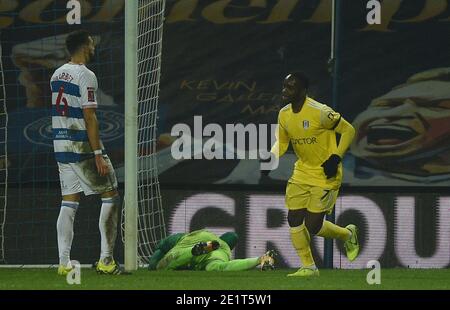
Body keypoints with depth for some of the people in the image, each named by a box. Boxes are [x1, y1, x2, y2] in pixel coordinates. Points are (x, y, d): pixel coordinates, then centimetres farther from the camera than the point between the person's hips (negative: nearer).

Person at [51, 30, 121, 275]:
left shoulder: (57, 74, 11)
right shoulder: (85, 76, -13)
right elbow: (89, 118, -18)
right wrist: (98, 155, -17)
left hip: (61, 145, 8)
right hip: (82, 146, -8)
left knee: (69, 203, 9)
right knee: (110, 195, 3)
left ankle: (64, 263, 4)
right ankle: (106, 260, -1)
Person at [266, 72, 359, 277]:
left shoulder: (320, 112, -21)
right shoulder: (284, 114, 0)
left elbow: (348, 130, -12)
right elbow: (282, 142, 15)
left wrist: (336, 158, -19)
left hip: (326, 175, -7)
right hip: (301, 174, 7)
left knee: (312, 226, -8)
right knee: (294, 220, -1)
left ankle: (347, 234, 22)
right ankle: (308, 267, 14)